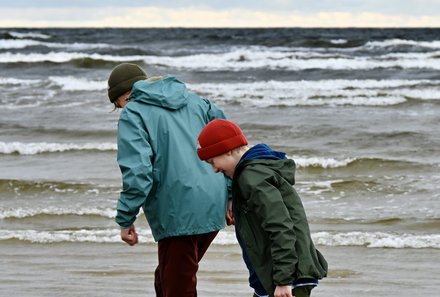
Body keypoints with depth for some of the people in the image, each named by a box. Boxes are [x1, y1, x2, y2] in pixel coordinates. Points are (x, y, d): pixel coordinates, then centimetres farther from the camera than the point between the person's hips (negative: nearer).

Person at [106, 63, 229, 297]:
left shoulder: (133, 114, -3)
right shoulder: (192, 100, 18)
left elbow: (137, 171, -16)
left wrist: (125, 219, -10)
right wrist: (231, 196, 17)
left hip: (179, 213, -7)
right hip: (214, 207, 7)